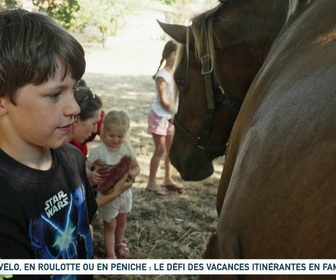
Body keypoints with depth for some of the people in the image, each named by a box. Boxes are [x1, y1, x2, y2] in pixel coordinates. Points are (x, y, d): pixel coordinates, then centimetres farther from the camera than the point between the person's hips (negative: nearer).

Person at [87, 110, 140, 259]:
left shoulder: (127, 149, -9)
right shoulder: (98, 151, -22)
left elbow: (136, 167, 1)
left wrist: (131, 173, -22)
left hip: (124, 192, 4)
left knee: (122, 221, 24)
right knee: (110, 225, 10)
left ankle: (119, 243, 49)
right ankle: (111, 255, 24)